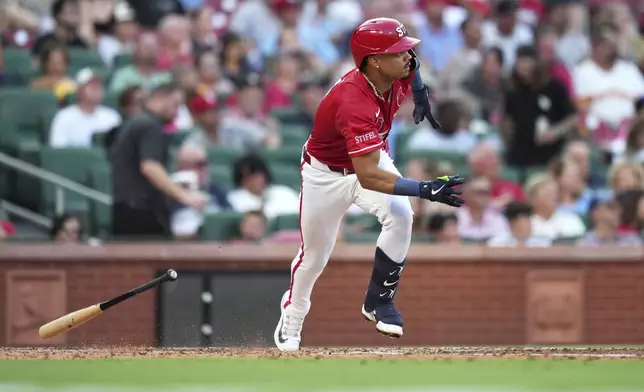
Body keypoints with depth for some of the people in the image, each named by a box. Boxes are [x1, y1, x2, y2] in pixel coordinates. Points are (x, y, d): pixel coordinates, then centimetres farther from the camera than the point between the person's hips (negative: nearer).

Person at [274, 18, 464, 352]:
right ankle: (291, 321, 40)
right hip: (327, 174, -5)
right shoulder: (354, 103, -43)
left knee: (400, 215, -22)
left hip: (370, 158, 5)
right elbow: (367, 177, -49)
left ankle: (379, 301, -3)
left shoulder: (399, 74, -21)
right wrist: (425, 190, -54)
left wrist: (421, 96, 5)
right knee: (314, 255, 11)